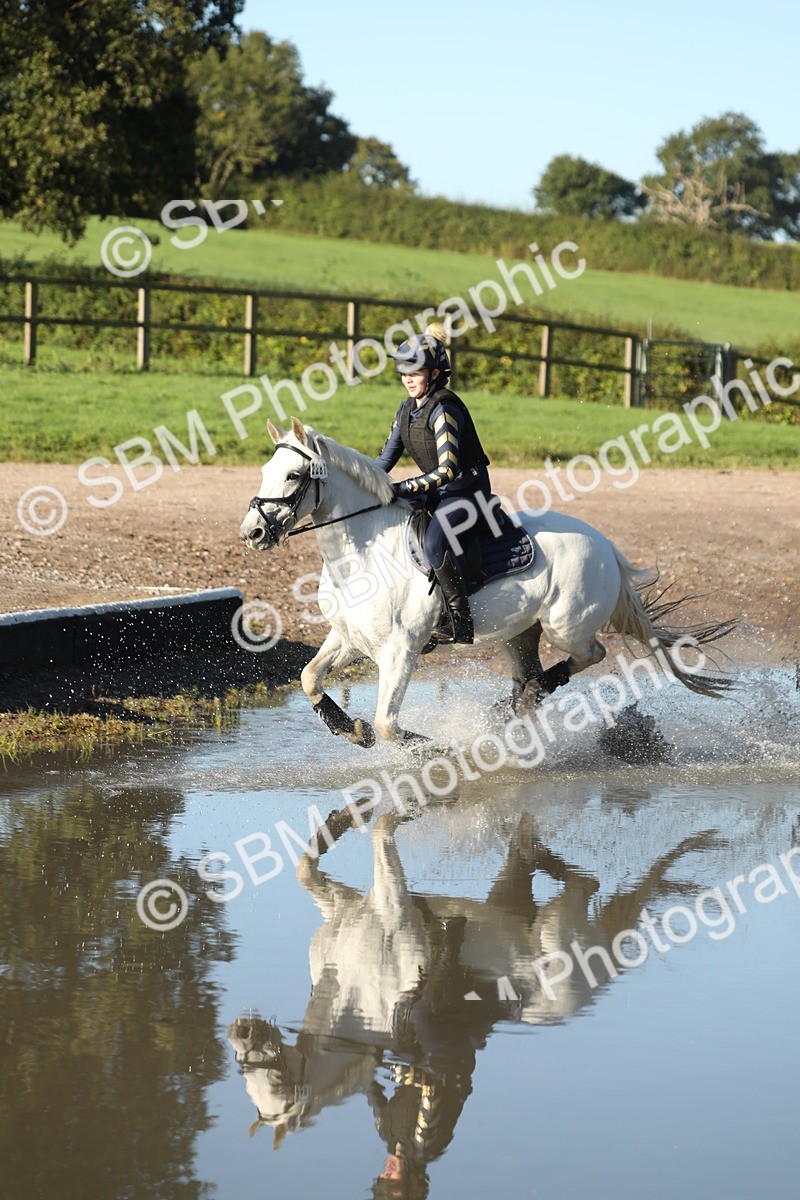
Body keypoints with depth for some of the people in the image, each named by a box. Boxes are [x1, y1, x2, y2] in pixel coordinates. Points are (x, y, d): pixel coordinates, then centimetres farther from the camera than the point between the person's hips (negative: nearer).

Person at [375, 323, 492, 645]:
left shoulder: (443, 409, -21)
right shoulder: (408, 408, 7)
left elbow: (448, 470, -29)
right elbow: (387, 457, 13)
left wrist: (403, 489, -32)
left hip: (468, 488, -10)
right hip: (437, 491, 10)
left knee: (434, 542, -33)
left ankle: (460, 622, -27)